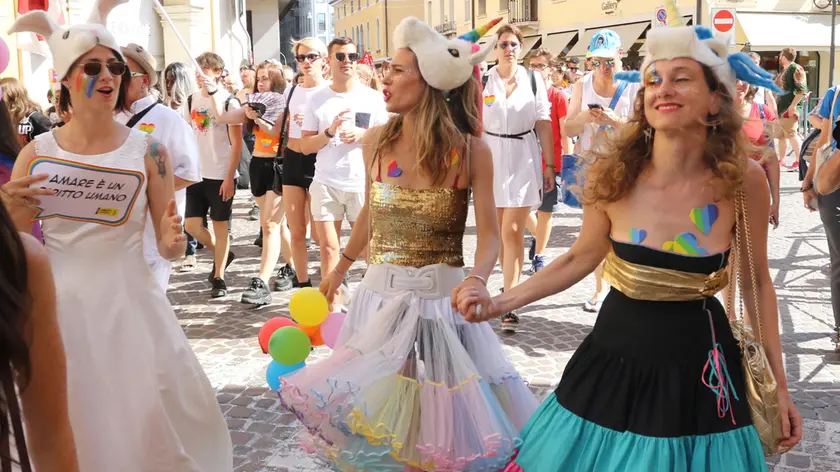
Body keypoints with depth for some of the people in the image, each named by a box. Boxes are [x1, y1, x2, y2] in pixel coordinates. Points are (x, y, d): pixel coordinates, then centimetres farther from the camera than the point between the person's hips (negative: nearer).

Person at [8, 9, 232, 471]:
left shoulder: (147, 150, -2)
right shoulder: (36, 153, -1)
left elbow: (168, 249, 4)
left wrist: (173, 240, -18)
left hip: (132, 307, 0)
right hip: (62, 310, 1)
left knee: (151, 428, 4)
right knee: (72, 435, 10)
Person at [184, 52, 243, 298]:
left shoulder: (229, 102, -7)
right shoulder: (192, 100, 8)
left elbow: (236, 144, -9)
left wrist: (230, 177, -13)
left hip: (221, 175, -5)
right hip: (196, 174, 5)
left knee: (221, 225, 3)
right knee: (192, 225, 1)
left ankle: (219, 277, 13)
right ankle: (221, 254, 27)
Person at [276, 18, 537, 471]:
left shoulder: (471, 151, -11)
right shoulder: (376, 141, 0)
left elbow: (489, 234, -10)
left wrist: (477, 279, -30)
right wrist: (340, 269, 24)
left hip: (440, 298, -3)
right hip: (379, 295, 3)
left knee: (436, 414, 7)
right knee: (373, 405, 14)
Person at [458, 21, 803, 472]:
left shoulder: (744, 180, -14)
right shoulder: (615, 174, -13)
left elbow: (756, 281, -1)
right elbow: (580, 258, 2)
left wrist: (779, 384, 3)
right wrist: (500, 303, -6)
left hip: (697, 362, -1)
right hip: (617, 354, 1)